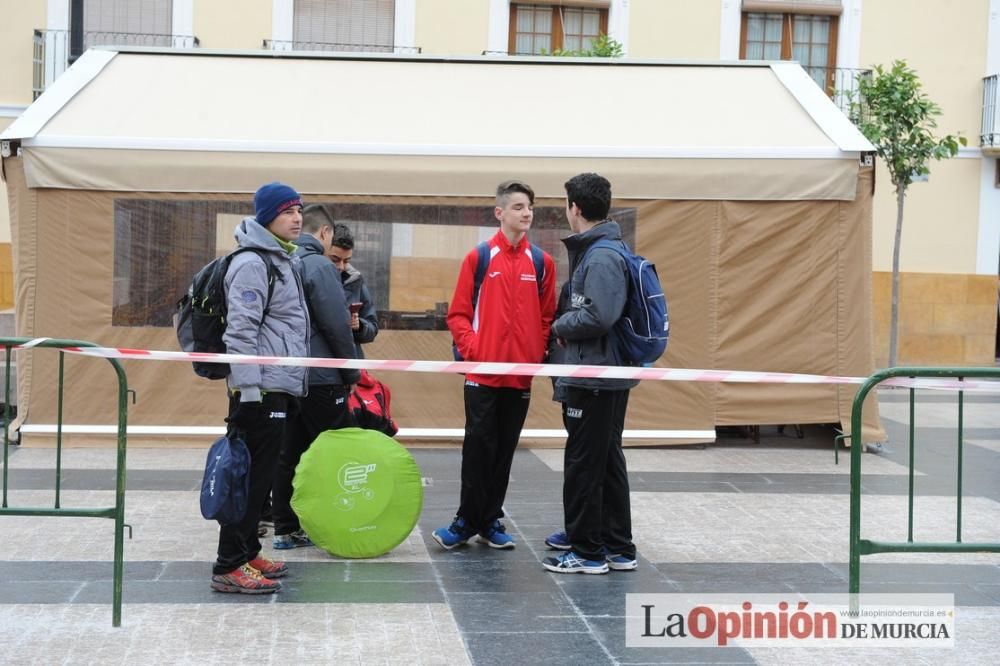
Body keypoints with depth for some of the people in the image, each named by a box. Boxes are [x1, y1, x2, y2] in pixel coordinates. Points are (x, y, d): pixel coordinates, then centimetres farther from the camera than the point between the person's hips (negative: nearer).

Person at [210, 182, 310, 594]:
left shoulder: (282, 261, 19)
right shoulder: (252, 264, -12)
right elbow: (240, 331, -18)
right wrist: (248, 391, -21)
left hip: (278, 386, 10)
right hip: (260, 388, -10)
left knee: (260, 474, 14)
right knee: (252, 474, -9)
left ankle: (246, 552, 23)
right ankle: (230, 566, -6)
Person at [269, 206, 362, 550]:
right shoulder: (319, 266, -12)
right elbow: (336, 325, -14)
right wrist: (352, 372, -5)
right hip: (319, 377, -7)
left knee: (288, 453, 9)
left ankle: (285, 528, 10)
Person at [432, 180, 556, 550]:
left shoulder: (542, 262, 5)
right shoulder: (479, 258, 0)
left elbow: (546, 317, 9)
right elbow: (458, 314, 1)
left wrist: (538, 354, -4)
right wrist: (471, 347, -11)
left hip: (521, 375, 2)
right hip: (483, 373, -2)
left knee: (505, 449, 9)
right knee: (478, 447, -1)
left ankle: (492, 521, 19)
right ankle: (467, 521, 9)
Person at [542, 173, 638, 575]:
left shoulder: (601, 257, -18)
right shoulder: (599, 250, 14)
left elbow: (599, 315, -28)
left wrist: (561, 326, -12)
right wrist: (568, 327, 9)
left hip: (595, 377, -10)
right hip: (609, 375, 10)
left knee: (583, 465, -2)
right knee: (607, 462, 15)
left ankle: (586, 551, 6)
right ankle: (617, 547, 22)